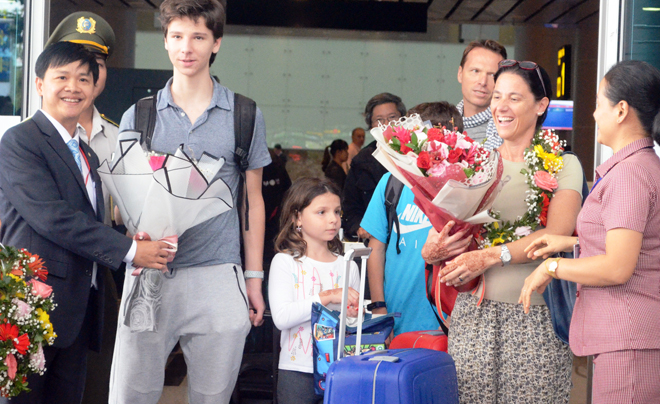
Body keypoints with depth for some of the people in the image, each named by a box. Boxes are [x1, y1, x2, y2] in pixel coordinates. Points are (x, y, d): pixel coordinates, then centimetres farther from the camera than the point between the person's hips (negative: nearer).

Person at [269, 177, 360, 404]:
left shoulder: (347, 266, 10)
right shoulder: (285, 262, -2)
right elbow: (281, 317, -16)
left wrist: (355, 314, -7)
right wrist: (326, 297, -20)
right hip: (298, 370, -3)